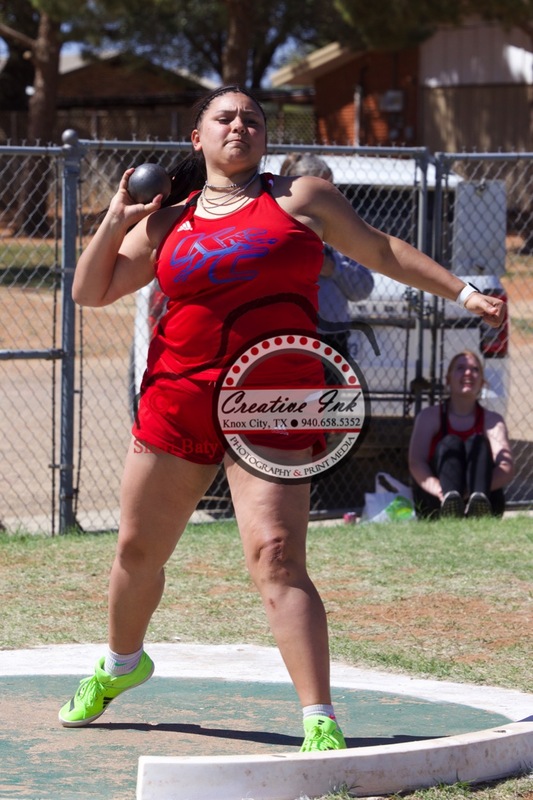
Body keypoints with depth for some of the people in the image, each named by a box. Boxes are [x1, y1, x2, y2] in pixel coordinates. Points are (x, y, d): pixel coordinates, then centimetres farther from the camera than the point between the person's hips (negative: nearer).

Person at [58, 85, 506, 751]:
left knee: (277, 560, -18)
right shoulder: (168, 221, 11)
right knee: (137, 550, 15)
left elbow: (380, 250, 14)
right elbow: (90, 291, 13)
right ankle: (121, 666, 44)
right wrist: (117, 219, 1)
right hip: (177, 399, 4)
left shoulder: (299, 197, 6)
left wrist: (462, 292, 11)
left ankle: (321, 724, -18)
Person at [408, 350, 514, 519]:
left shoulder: (492, 421, 10)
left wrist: (476, 490, -29)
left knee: (478, 442, -19)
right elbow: (416, 462, -7)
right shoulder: (429, 416, 10)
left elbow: (507, 468, -7)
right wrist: (438, 489, -30)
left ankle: (479, 501, -55)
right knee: (450, 444, -22)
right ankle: (449, 500, -59)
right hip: (435, 508, -1)